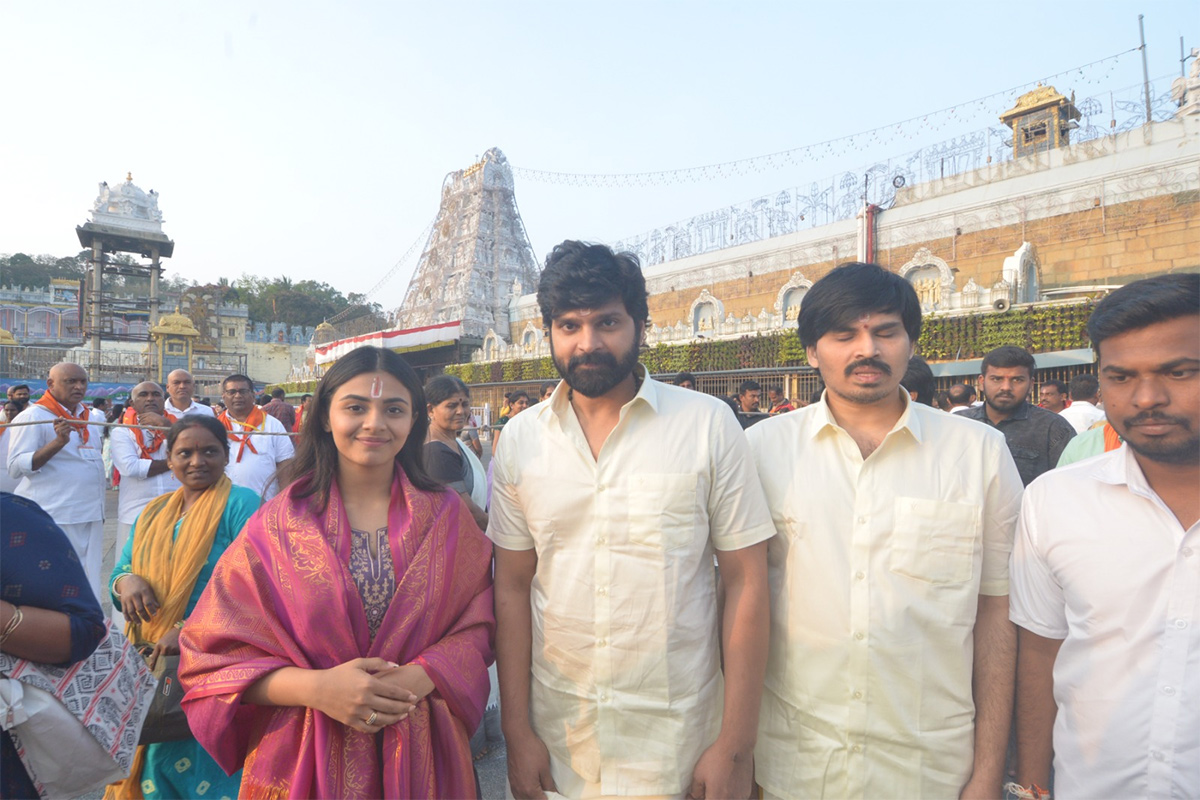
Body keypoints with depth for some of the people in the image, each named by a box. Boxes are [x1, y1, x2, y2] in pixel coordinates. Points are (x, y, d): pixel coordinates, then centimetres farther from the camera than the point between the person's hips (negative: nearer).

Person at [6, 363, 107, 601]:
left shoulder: (93, 417, 13)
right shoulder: (33, 416, -7)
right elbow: (16, 467, -16)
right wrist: (58, 442, -26)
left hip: (91, 517, 7)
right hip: (54, 519, -7)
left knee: (89, 581, 12)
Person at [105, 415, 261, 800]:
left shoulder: (240, 504, -9)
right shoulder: (152, 513, 13)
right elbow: (119, 573, 14)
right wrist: (126, 581, -10)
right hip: (150, 663, 6)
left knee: (201, 763, -1)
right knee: (153, 767, 12)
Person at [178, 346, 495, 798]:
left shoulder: (447, 518, -3)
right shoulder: (276, 526, -6)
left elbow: (475, 628, -3)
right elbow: (215, 653, -6)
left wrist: (415, 680, -20)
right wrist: (315, 688, -20)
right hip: (302, 763, -1)